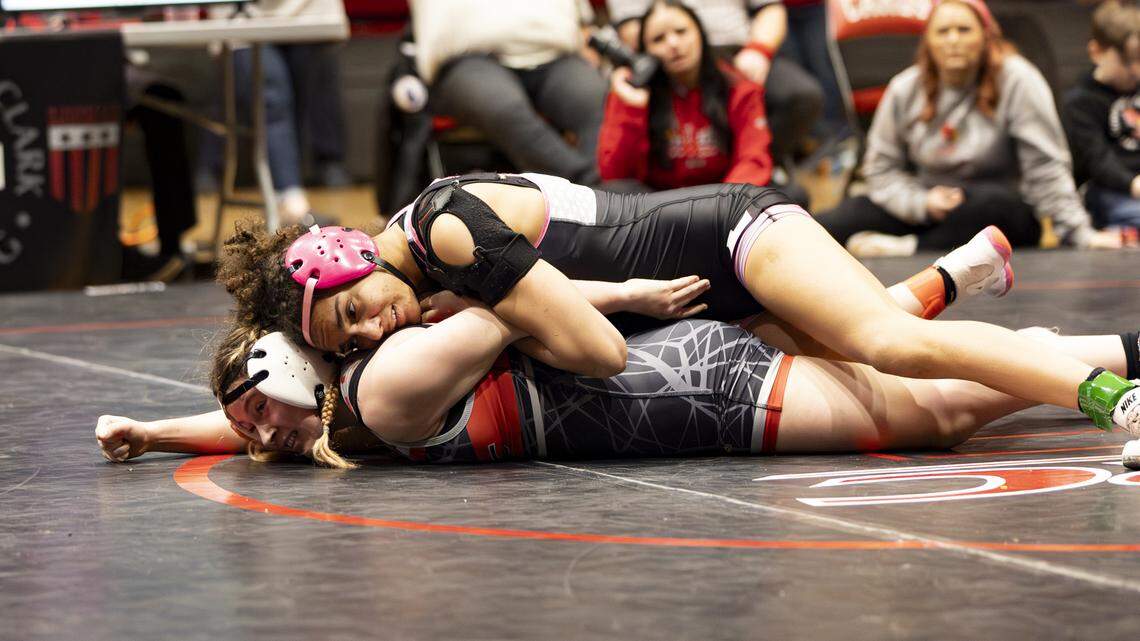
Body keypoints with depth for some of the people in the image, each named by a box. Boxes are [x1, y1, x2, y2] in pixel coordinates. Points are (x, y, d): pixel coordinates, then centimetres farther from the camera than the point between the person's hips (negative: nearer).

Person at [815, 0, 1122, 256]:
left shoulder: (1016, 80, -12)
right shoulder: (905, 89, 0)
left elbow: (1045, 166, -14)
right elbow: (882, 169, 4)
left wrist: (1079, 234, -19)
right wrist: (923, 203, -15)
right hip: (924, 214, 3)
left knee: (990, 204, -40)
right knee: (832, 225, -16)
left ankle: (910, 251, -23)